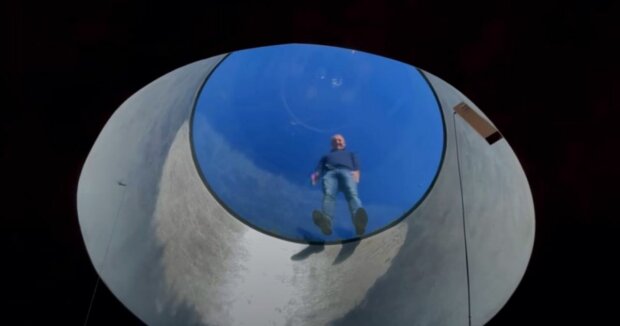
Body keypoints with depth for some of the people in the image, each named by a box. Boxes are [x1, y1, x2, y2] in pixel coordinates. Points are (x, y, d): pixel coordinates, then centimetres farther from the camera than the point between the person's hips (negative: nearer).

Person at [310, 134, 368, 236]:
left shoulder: (350, 154, 40)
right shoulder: (326, 156, 41)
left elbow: (356, 168, 21)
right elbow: (319, 169, 23)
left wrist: (356, 174, -3)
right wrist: (315, 176, -1)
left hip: (347, 172, 0)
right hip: (330, 173, 0)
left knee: (352, 194, -36)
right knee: (328, 195, -36)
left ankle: (358, 220, -68)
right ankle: (326, 220, -67)